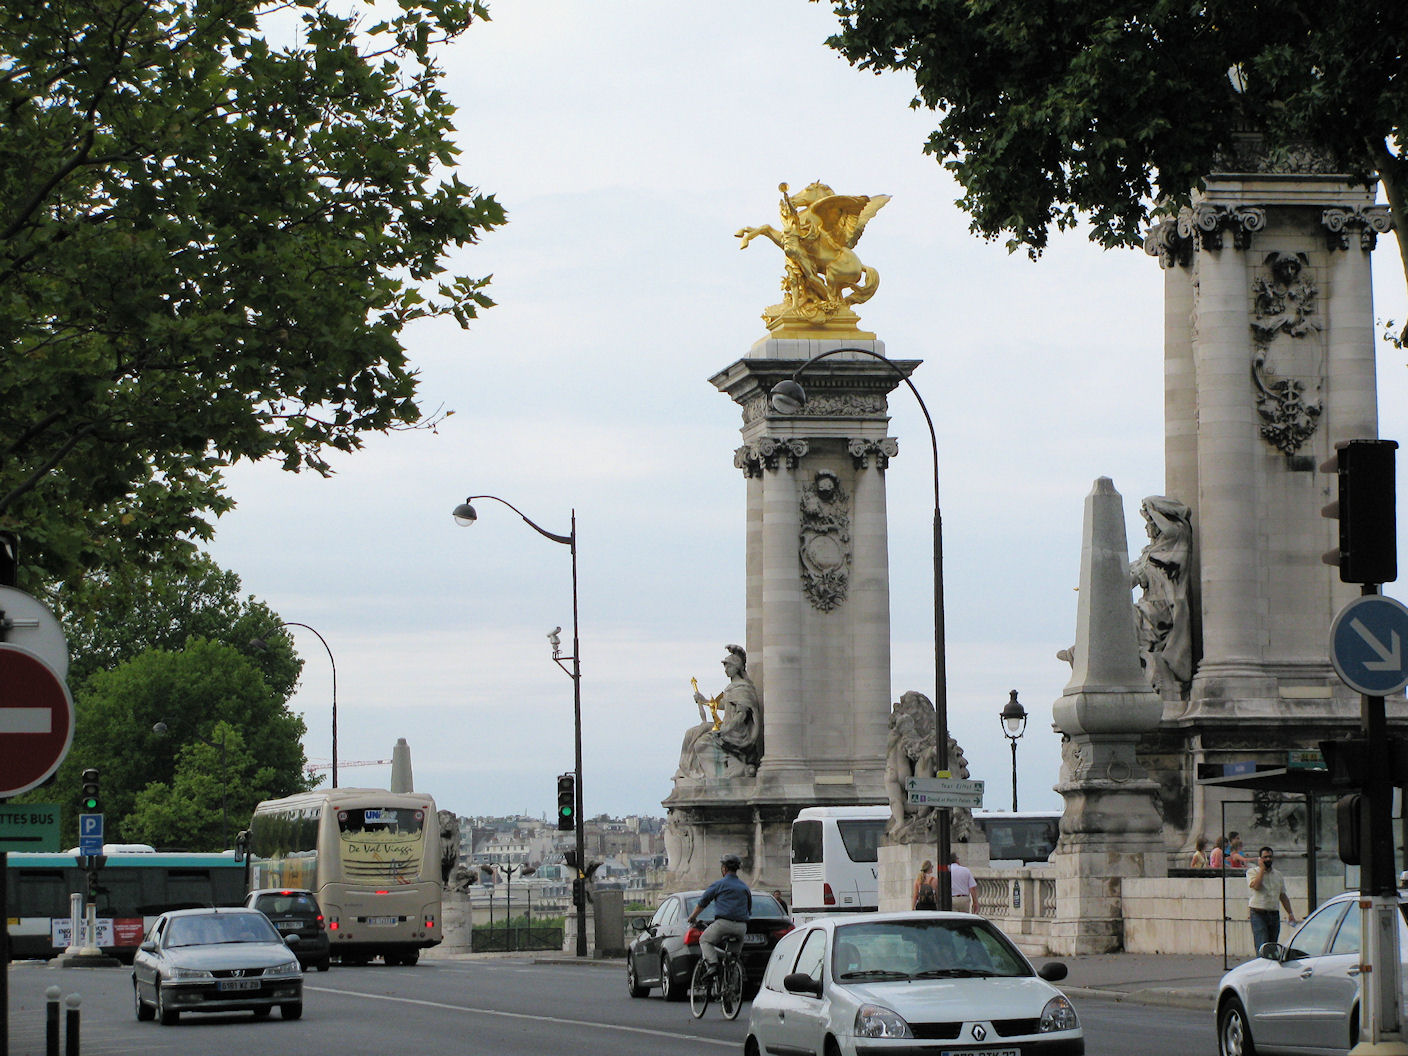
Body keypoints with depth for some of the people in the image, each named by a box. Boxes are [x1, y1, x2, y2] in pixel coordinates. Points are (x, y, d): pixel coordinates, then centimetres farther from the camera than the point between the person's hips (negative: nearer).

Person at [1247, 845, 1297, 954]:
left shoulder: (1277, 875, 16)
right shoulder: (1252, 872, 0)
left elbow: (1283, 896, 20)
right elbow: (1255, 885, -20)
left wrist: (1290, 913, 12)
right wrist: (1262, 869, -12)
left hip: (1274, 914, 5)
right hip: (1258, 914, -5)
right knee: (1262, 947, -15)